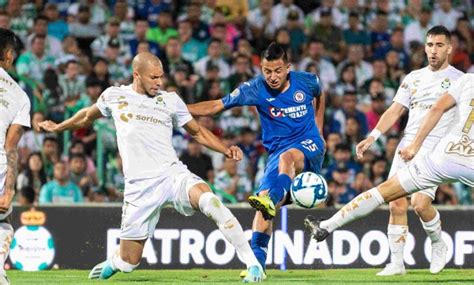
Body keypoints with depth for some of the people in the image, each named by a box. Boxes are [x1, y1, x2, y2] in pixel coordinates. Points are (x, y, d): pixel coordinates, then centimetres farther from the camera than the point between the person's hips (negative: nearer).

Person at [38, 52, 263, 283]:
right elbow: (88, 116, 28)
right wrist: (58, 127, 42)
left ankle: (252, 263, -30)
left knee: (210, 201, -33)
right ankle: (112, 263, 42)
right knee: (128, 263, 3)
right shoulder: (114, 96, 8)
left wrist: (227, 150, 4)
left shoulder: (170, 100, 8)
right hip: (139, 186, 0)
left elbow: (197, 132, 19)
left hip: (174, 175, 0)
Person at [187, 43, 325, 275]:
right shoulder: (255, 89, -5)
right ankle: (257, 260, -15)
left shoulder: (306, 81, -3)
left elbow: (319, 95, 23)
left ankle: (271, 200, -61)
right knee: (264, 198, -17)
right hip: (277, 151, 2)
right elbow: (218, 105, -7)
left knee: (287, 157, -38)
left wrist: (318, 130, 23)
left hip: (308, 145, -2)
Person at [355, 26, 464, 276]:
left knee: (420, 203, -20)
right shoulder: (413, 78, 16)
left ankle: (438, 245, 8)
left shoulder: (459, 80, 2)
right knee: (397, 205, -4)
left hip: (435, 150, -5)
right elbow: (395, 110, 14)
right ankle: (396, 263, 3)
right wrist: (373, 136, 1)